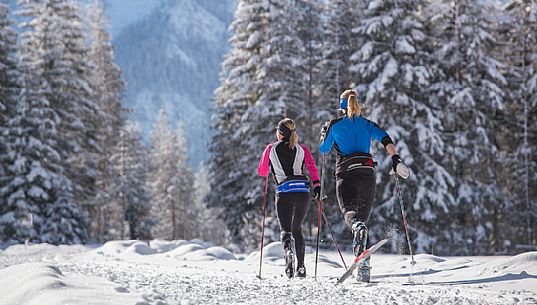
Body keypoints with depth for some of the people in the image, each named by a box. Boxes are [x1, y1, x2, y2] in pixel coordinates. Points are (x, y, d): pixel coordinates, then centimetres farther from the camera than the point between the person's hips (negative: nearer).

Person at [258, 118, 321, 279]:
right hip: (303, 192, 2)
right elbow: (312, 167, -1)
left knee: (285, 229, -4)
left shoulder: (271, 149, 11)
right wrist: (317, 184, -6)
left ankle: (288, 250, -38)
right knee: (297, 229, 17)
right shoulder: (302, 149, 15)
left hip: (284, 193, -2)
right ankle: (301, 266, 8)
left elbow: (262, 172, 19)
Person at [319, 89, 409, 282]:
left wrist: (324, 133, 37)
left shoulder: (335, 125, 9)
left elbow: (324, 150, 19)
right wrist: (396, 159, -9)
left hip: (345, 174, -3)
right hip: (366, 172, 3)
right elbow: (385, 139, -3)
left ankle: (358, 227, -58)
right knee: (363, 216, 10)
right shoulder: (367, 124, 15)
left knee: (349, 211, -18)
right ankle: (363, 264, 1)